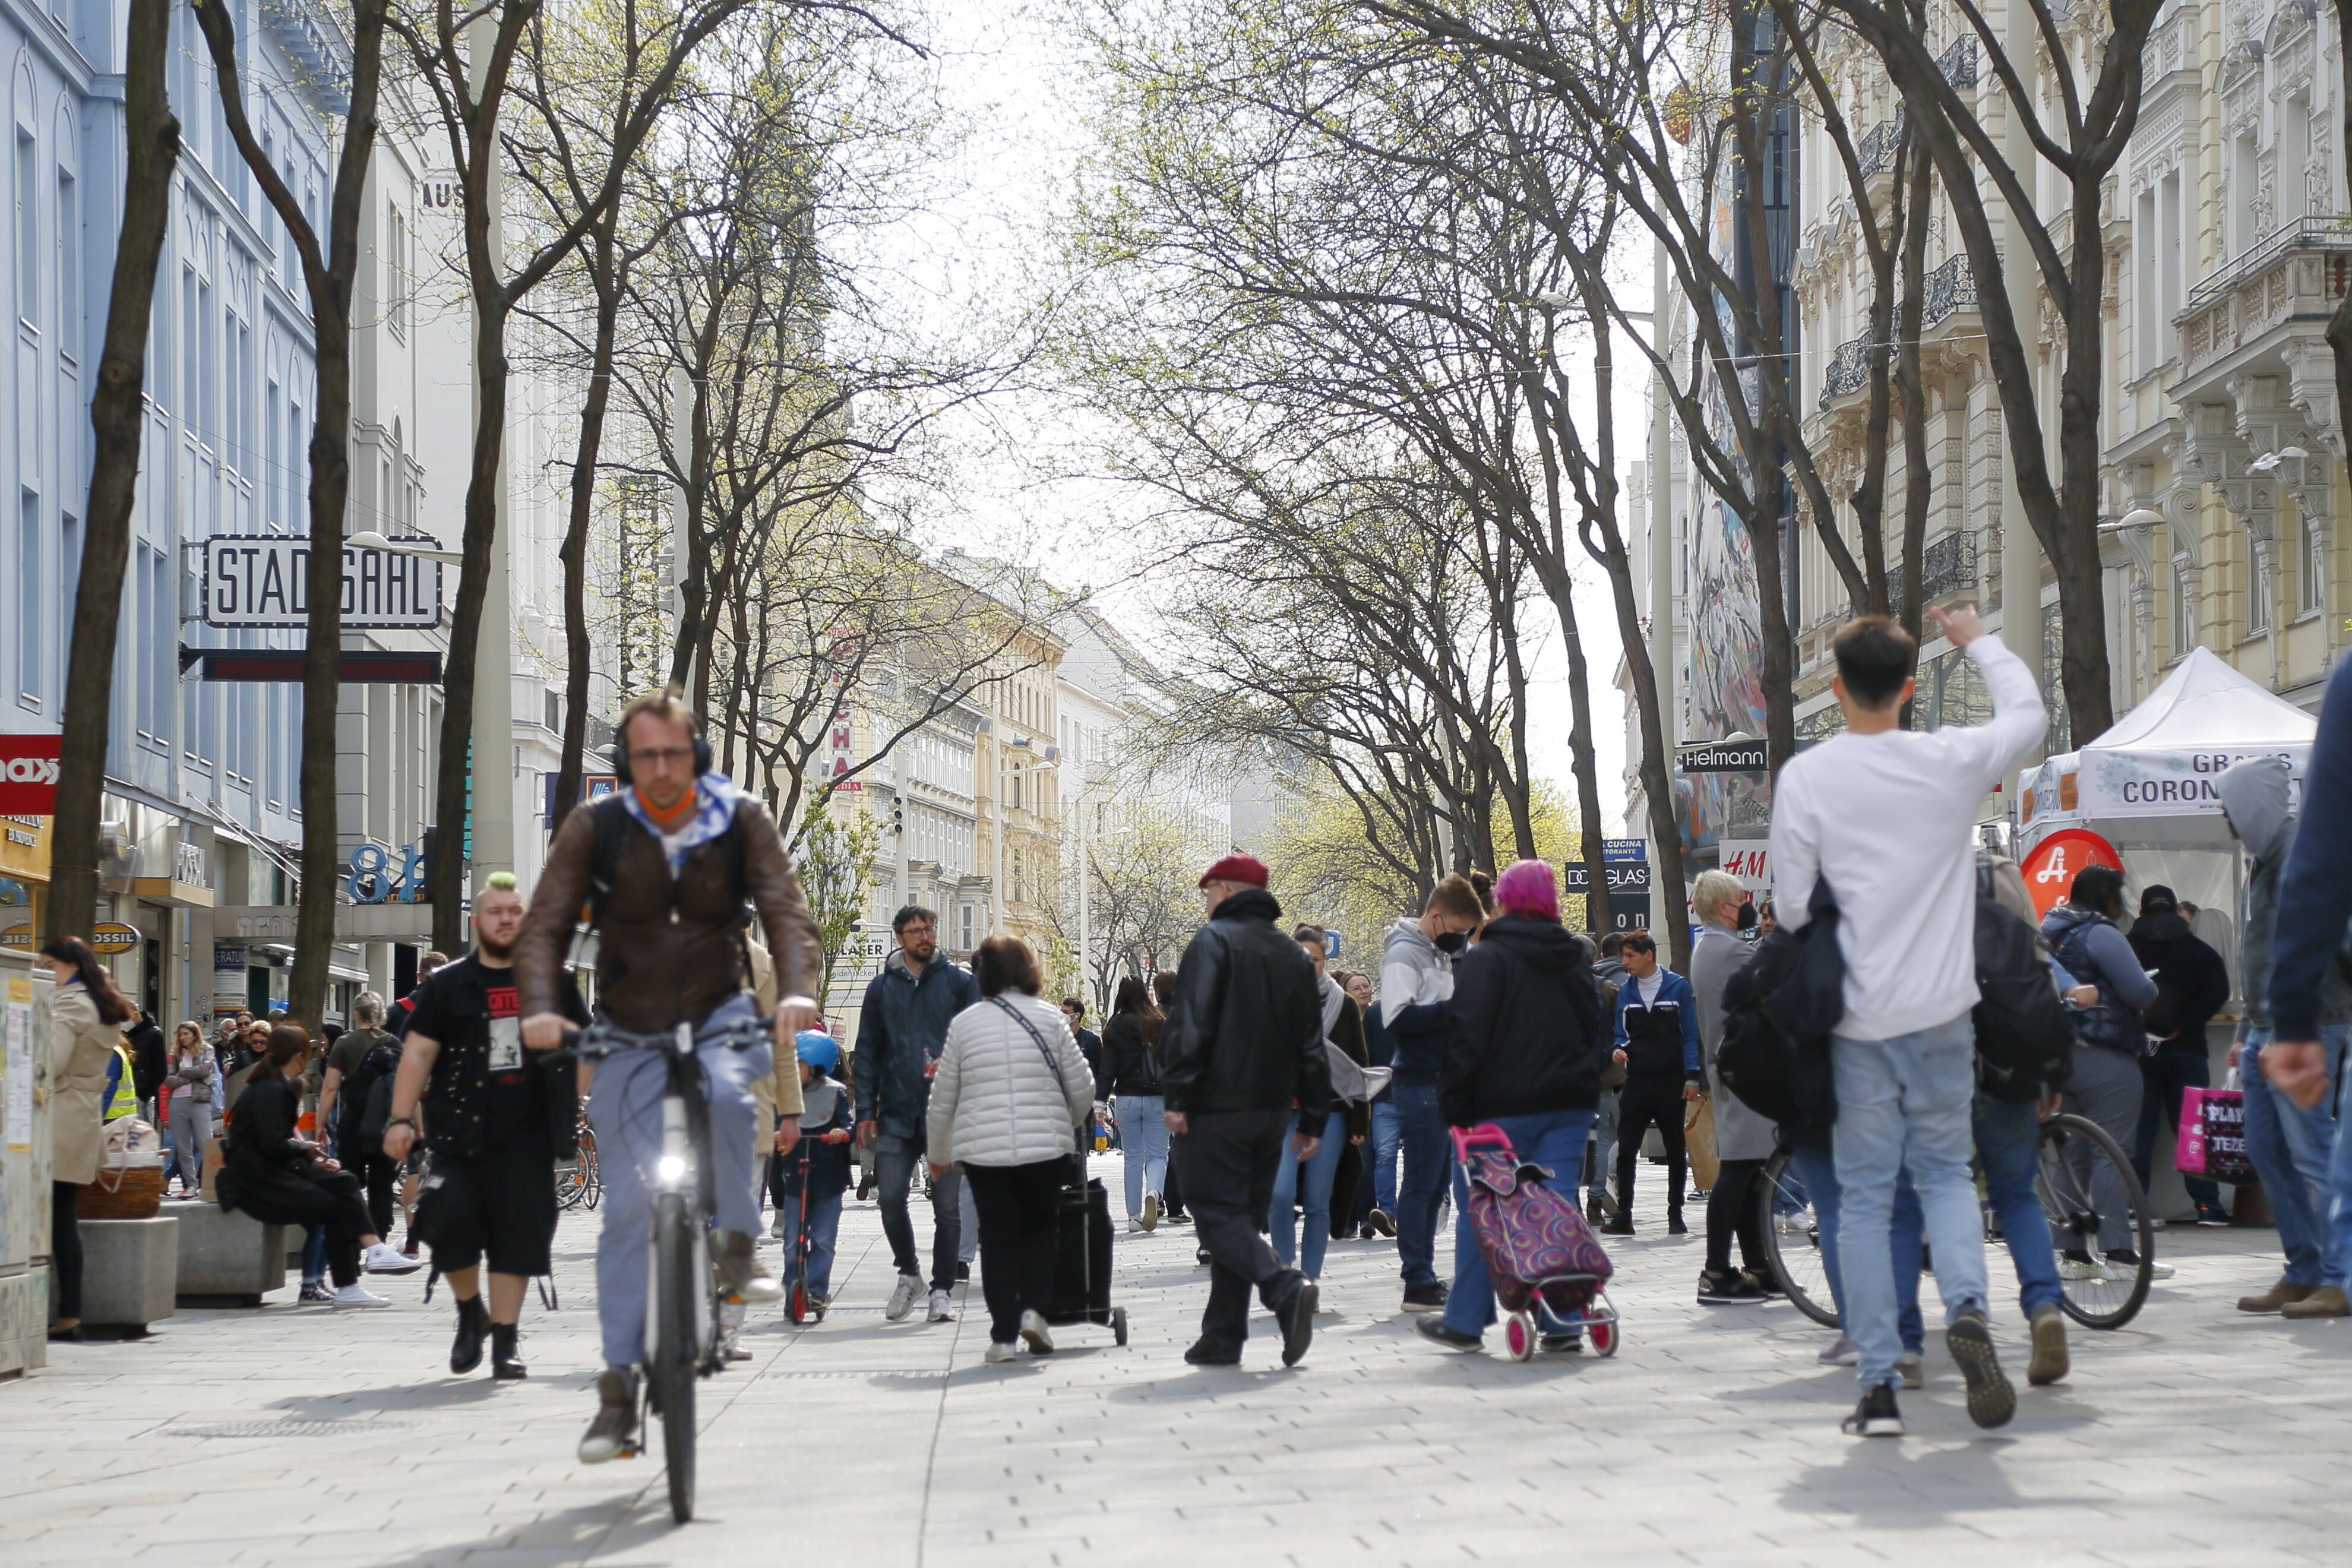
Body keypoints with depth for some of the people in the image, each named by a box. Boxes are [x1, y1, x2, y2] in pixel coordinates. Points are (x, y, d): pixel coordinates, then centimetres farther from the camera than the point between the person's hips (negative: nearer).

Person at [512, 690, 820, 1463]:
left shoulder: (741, 823, -5)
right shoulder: (595, 829, -6)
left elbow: (785, 910, -13)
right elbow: (545, 925, -10)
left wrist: (797, 989, -33)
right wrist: (539, 1007, -29)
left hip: (719, 1017, 0)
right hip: (630, 1035, 0)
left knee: (727, 1095, -36)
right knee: (629, 1209, -7)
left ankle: (735, 1245, -14)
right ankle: (620, 1386, -2)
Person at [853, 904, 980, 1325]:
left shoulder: (959, 982, 6)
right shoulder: (882, 987, 11)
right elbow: (867, 1051, 12)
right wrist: (866, 1111, 5)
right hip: (897, 1113, 1)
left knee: (948, 1206, -1)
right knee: (891, 1198, -8)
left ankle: (942, 1290, 10)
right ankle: (908, 1273, 15)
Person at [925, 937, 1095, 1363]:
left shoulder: (964, 1023, 3)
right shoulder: (1050, 1019, 1)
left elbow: (942, 1100, 7)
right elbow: (1083, 1088, 2)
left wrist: (938, 1153, 21)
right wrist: (1070, 1124, 24)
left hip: (982, 1150, 0)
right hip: (1046, 1147, 0)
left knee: (998, 1237, 6)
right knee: (1040, 1229, 17)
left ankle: (1004, 1335, 2)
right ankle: (1033, 1309, 0)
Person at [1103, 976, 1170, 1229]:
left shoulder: (1115, 1027, -3)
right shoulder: (1161, 1024, -2)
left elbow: (1108, 1067, -5)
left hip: (1127, 1099, 0)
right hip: (1156, 1099, 0)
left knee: (1133, 1158, 9)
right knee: (1157, 1155, 4)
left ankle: (1134, 1215, 9)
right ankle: (1153, 1193, -25)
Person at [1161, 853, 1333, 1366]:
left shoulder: (1212, 941, -5)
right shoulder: (1292, 954, 16)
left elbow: (1190, 1025, -15)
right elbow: (1311, 1044, 15)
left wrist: (1177, 1095, -15)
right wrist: (1312, 1119, 16)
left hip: (1216, 1110, -7)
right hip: (1272, 1109, 7)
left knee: (1218, 1216, -7)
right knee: (1241, 1217, 12)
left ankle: (1286, 1289, -28)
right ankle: (1222, 1338, 11)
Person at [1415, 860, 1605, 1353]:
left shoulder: (1486, 959, -8)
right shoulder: (1574, 960, 14)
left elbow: (1466, 1036, -14)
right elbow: (1596, 1031, 22)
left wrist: (1454, 1104, -11)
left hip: (1503, 1107, -5)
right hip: (1568, 1104, 5)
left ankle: (1465, 1320, 9)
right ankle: (1563, 1320, -2)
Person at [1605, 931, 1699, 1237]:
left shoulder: (1678, 987, -2)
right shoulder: (1624, 991, 7)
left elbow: (1690, 1034, -2)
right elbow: (1620, 1032, 12)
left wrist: (1692, 1076, -9)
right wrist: (1618, 1050, -11)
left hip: (1671, 1084, -2)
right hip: (1636, 1082, 2)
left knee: (1676, 1151, 6)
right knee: (1626, 1150, -4)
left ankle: (1676, 1216, 15)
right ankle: (1623, 1216, 1)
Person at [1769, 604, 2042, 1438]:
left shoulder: (1805, 777, -8)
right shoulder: (1953, 761, -4)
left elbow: (1791, 907, -5)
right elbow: (2027, 712, 17)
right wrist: (1979, 641, 31)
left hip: (1856, 1019, -1)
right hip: (1942, 1010, 1)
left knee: (1864, 1195, 6)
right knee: (1946, 1168, 16)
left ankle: (1878, 1385, 3)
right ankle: (1967, 1305, -11)